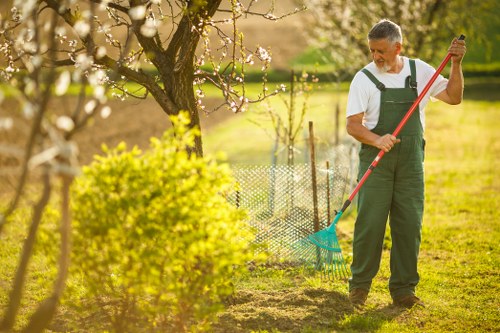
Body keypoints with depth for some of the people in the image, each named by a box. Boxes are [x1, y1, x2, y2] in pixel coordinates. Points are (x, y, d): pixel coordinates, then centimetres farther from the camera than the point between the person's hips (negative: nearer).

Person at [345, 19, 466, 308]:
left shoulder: (420, 71, 5)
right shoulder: (364, 78, -4)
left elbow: (453, 97, 6)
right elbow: (353, 125, -7)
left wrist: (456, 64, -7)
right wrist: (377, 140, -24)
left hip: (411, 164, 3)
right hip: (376, 161, -2)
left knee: (410, 226, 3)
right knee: (370, 224, -5)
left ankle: (404, 290, 12)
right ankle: (360, 285, 8)